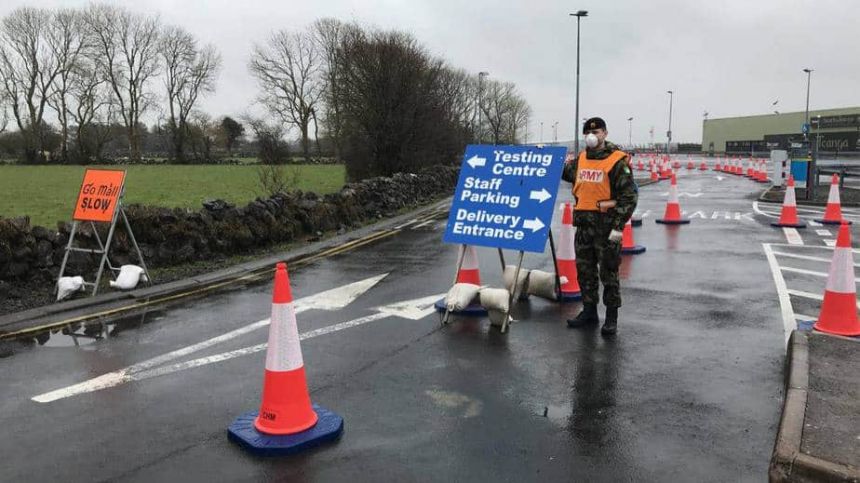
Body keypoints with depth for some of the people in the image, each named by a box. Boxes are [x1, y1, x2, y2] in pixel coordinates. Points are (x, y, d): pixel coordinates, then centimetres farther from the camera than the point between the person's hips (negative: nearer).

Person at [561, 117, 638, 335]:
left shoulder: (618, 161, -9)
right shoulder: (581, 159, 11)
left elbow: (629, 196, -12)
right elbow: (566, 172, 31)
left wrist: (618, 226, -16)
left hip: (607, 226, -6)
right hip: (584, 224, 7)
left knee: (608, 273, 1)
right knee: (584, 270, 13)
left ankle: (611, 318, 13)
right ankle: (589, 311, 27)